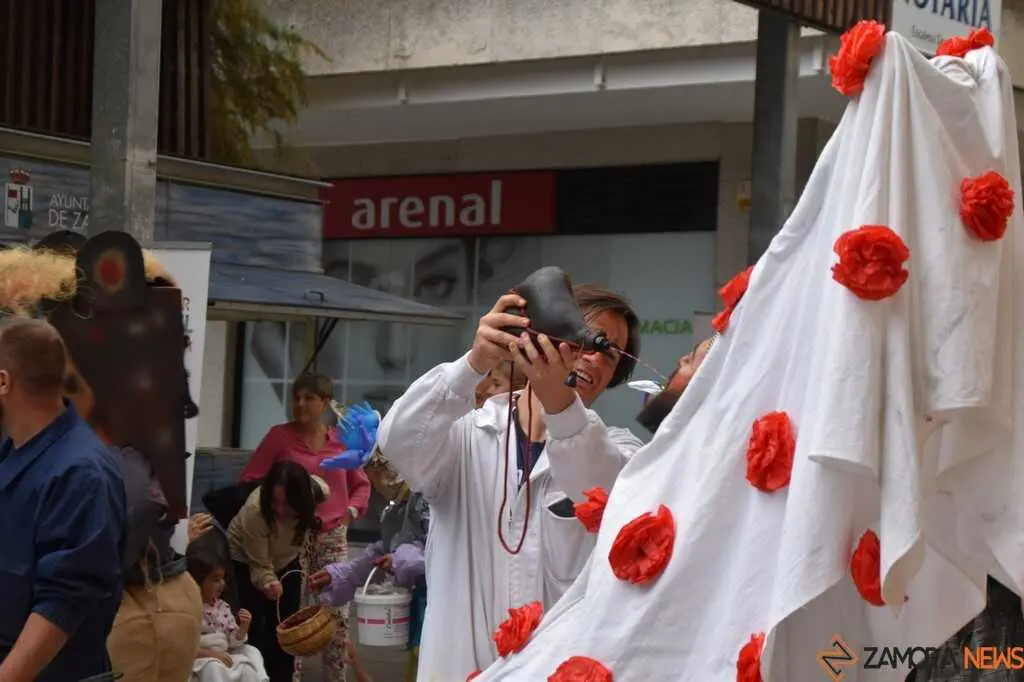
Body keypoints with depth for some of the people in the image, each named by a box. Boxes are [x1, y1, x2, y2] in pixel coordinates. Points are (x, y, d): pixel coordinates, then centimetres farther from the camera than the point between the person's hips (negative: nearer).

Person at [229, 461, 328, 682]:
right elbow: (260, 564, -30)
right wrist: (268, 582, -47)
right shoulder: (254, 511, -40)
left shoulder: (318, 491, -30)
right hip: (244, 563, -4)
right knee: (252, 629, -9)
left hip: (285, 561, 4)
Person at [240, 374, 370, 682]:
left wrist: (351, 511, 4)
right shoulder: (279, 436, 0)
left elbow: (361, 484, 20)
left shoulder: (341, 441, 8)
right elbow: (249, 481, -1)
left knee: (338, 613, 0)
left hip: (332, 537, 2)